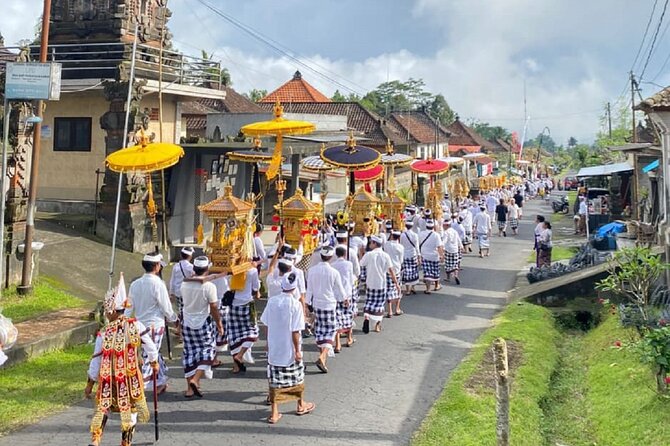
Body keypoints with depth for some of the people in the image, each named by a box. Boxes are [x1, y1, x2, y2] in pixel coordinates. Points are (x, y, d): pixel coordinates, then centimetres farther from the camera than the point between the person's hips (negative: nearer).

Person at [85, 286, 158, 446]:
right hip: (131, 378, 0)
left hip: (108, 380, 0)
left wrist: (90, 384, 7)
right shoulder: (136, 325, -9)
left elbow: (96, 361, -3)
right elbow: (149, 345, -3)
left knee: (102, 408, 17)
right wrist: (154, 362, 17)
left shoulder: (103, 334, -10)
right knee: (131, 409, 15)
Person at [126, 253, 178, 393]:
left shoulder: (135, 284, 2)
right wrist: (175, 320, 6)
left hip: (140, 325, 7)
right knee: (149, 358, -3)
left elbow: (129, 308, 6)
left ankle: (161, 382, 33)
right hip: (155, 325, -7)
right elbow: (166, 308, -10)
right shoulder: (158, 284, -15)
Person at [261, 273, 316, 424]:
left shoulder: (272, 301, -4)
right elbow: (295, 331, -16)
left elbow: (267, 325, 4)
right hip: (290, 349, -3)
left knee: (274, 380, 8)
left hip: (273, 348, 3)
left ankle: (274, 413, 7)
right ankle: (301, 405, 34)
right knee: (297, 377, 17)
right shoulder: (295, 304, -17)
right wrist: (298, 350, -8)